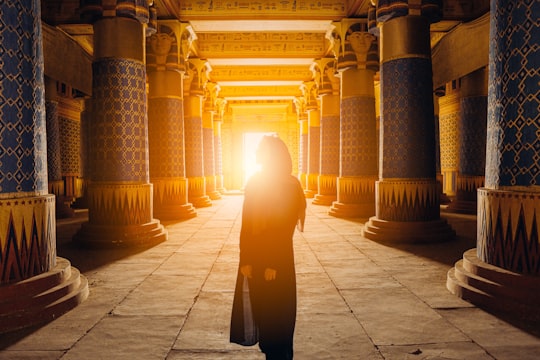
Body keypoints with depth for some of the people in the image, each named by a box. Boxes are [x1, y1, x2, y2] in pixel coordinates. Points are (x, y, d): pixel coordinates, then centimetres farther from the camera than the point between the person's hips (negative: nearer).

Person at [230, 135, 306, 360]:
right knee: (259, 306, 12)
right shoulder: (254, 183, 4)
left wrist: (274, 264, -17)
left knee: (276, 310, 6)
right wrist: (245, 260, -5)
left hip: (278, 257, -4)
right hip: (254, 257, 4)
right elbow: (246, 225, 1)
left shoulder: (290, 187, -9)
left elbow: (286, 228, -13)